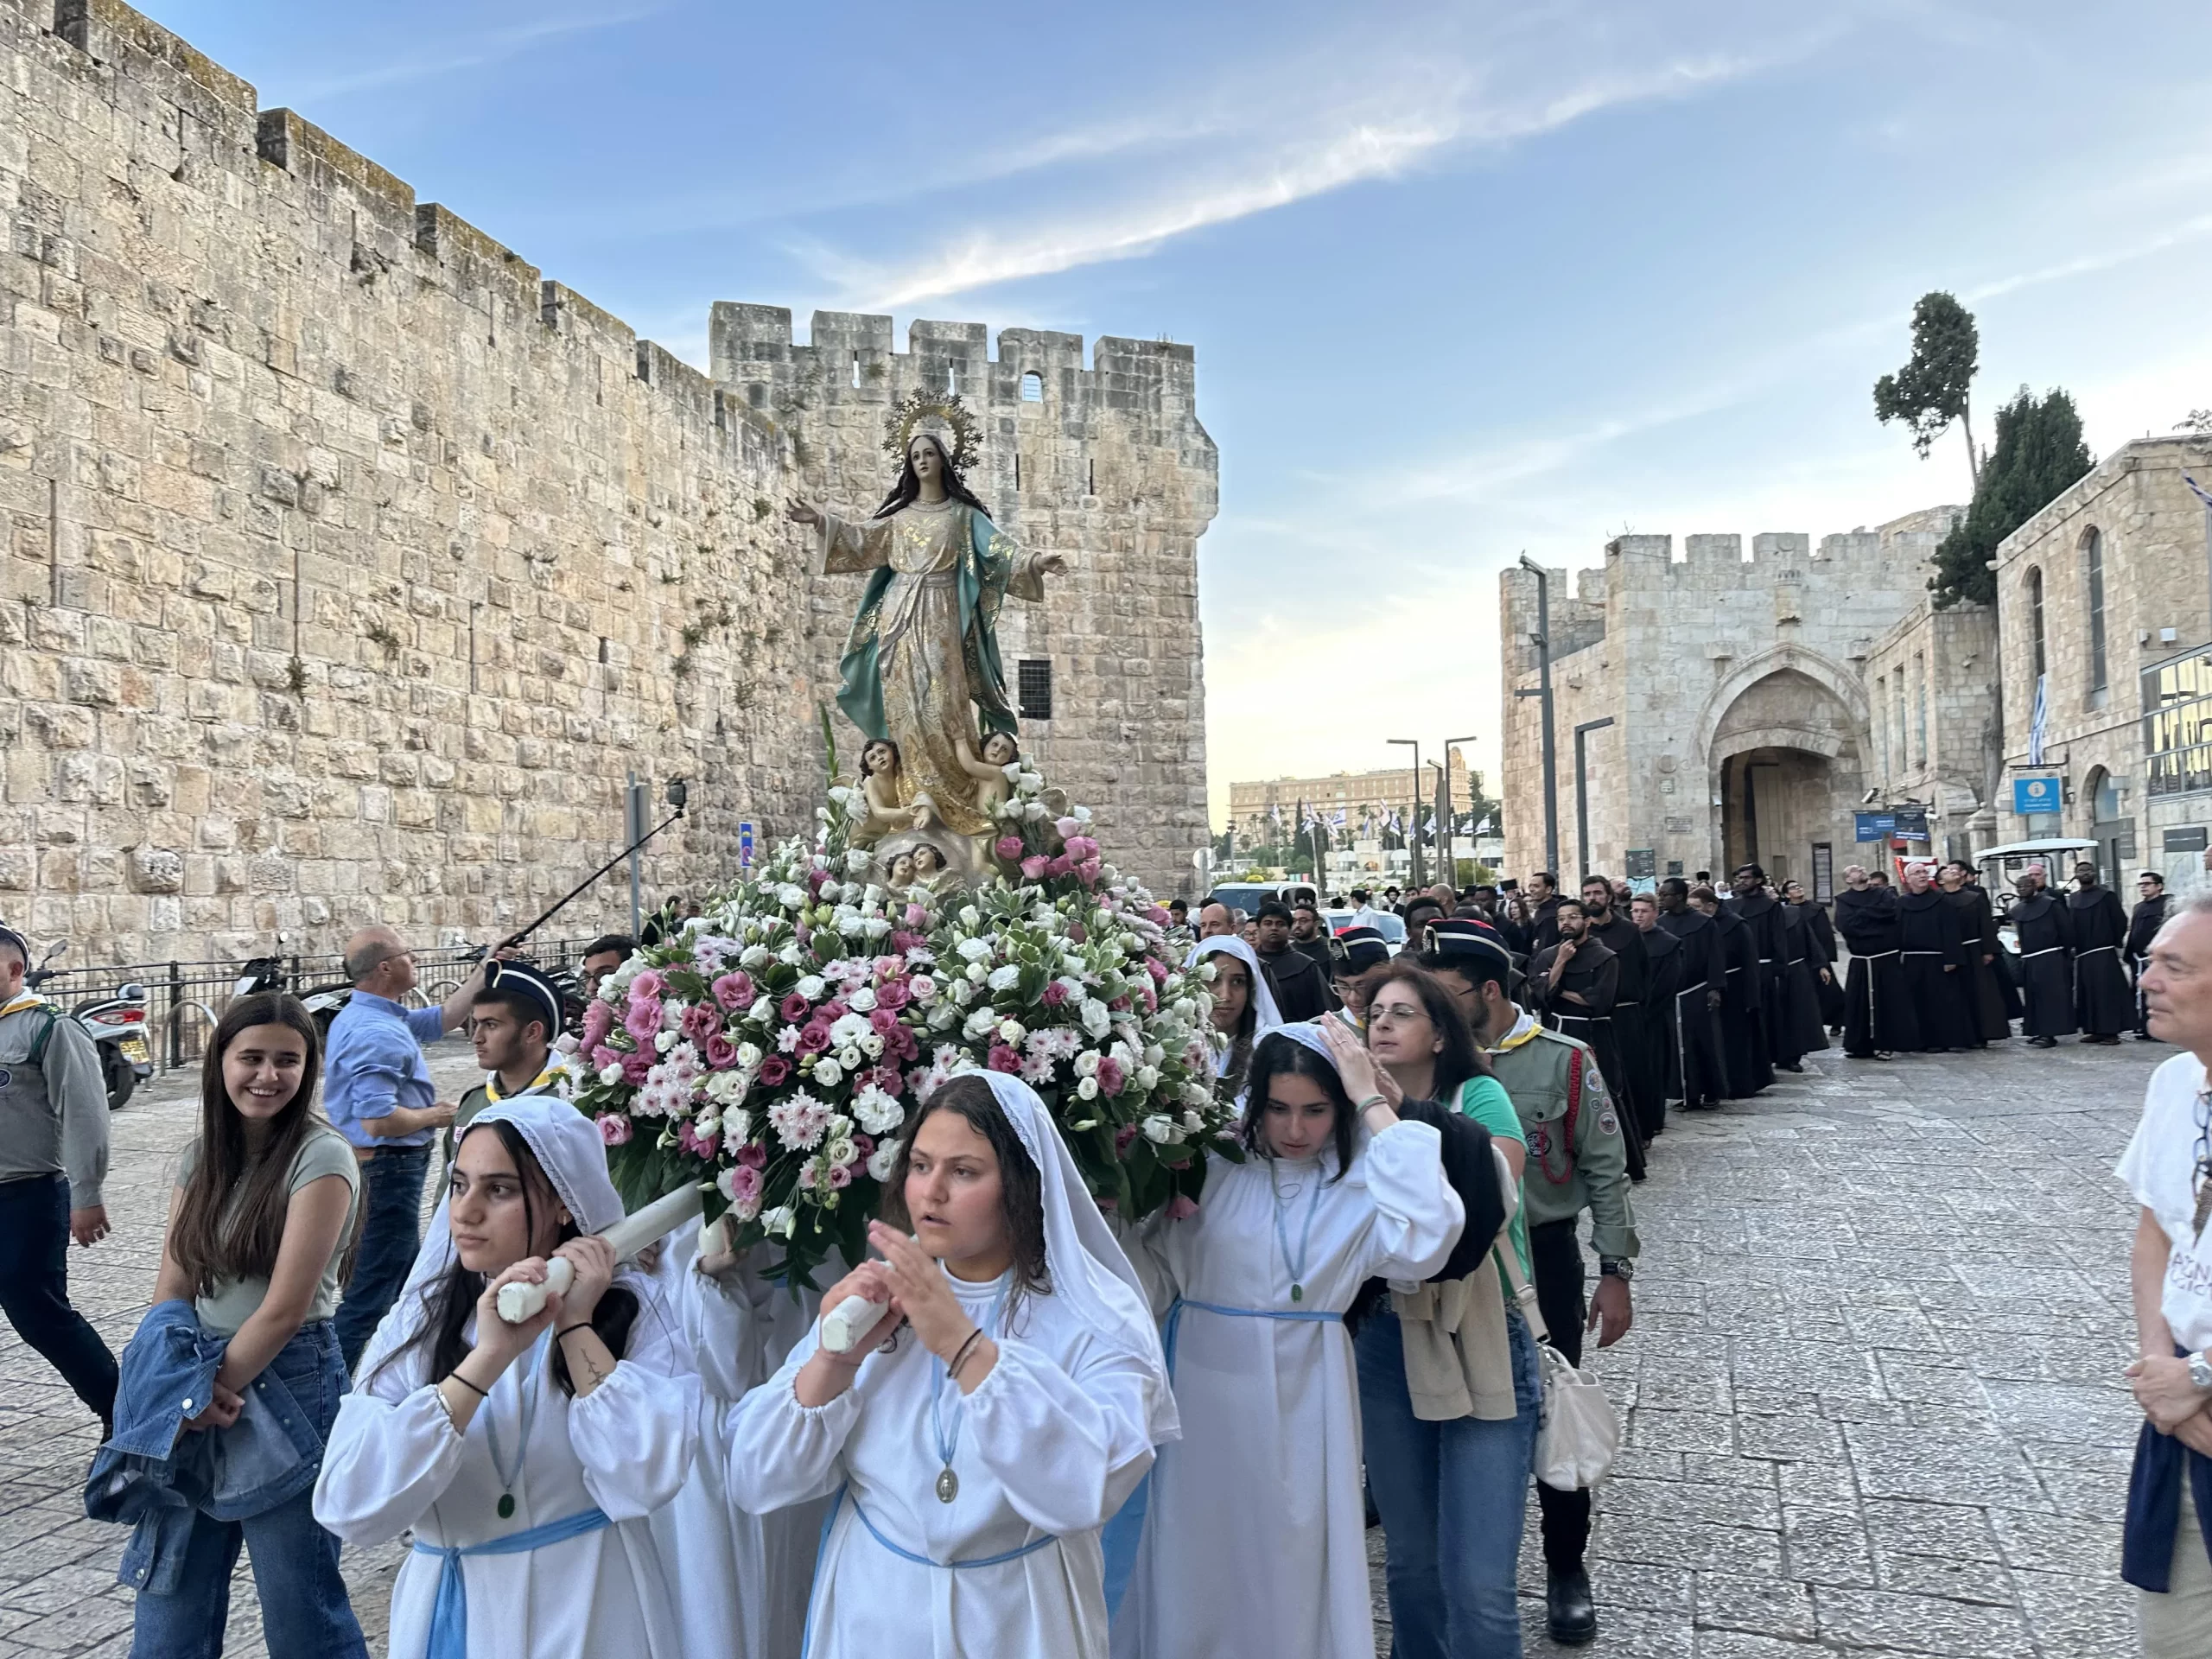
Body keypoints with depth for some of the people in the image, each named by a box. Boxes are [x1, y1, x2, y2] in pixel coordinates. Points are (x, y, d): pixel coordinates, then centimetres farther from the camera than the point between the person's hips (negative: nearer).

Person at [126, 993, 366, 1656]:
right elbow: (173, 1289, 2)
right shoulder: (202, 1155, 6)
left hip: (287, 1382, -6)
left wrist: (213, 1390, -11)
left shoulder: (320, 1158, -14)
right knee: (169, 1602, 16)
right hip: (205, 1381, 6)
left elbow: (284, 1308, -16)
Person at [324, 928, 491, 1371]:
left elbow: (443, 1019, 19)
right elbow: (377, 1119, -30)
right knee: (373, 1284, -3)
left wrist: (483, 973, 13)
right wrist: (431, 1115, -14)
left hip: (385, 1167, 11)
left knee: (406, 1269, 23)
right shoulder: (376, 1034, -24)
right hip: (389, 1168, -11)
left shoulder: (365, 1015, 9)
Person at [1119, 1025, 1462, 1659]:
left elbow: (1424, 1241, -25)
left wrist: (1374, 1104, -21)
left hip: (1300, 1396, 0)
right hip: (1206, 1390, 0)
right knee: (1195, 1557, 12)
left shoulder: (1362, 1177, -5)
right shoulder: (1213, 1158, -5)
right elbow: (1161, 1265, -3)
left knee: (1295, 1564, 12)